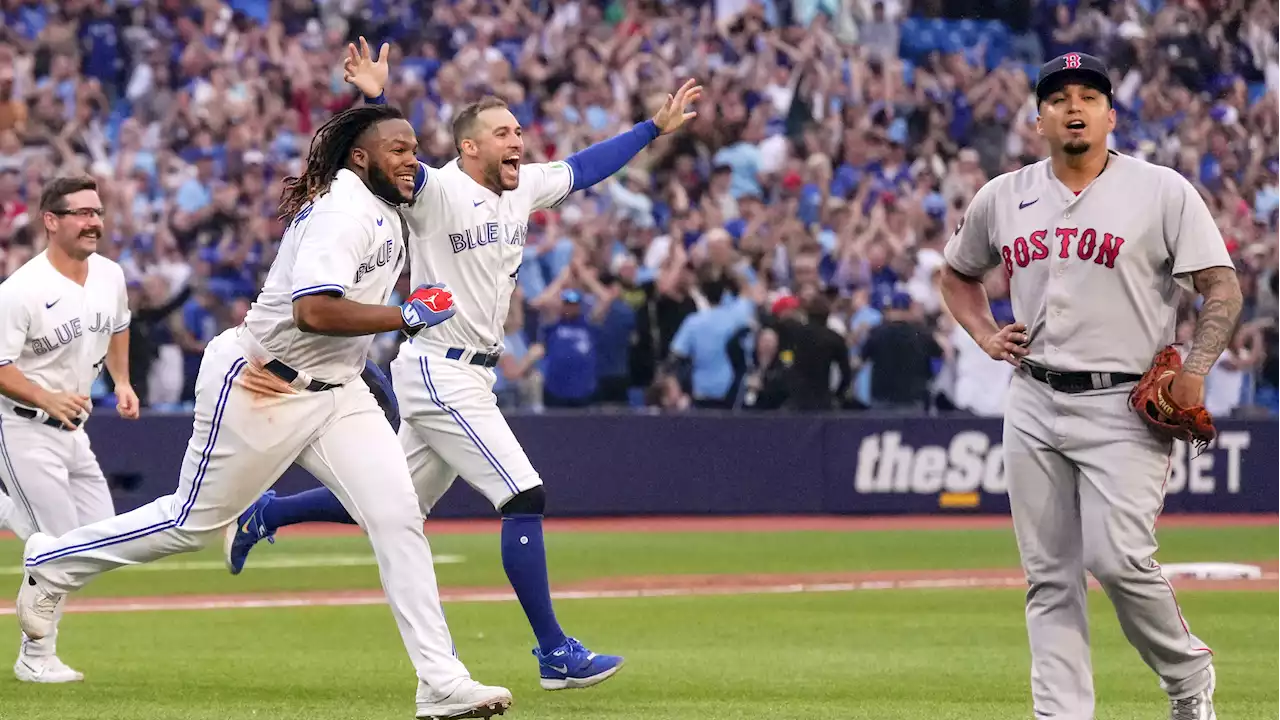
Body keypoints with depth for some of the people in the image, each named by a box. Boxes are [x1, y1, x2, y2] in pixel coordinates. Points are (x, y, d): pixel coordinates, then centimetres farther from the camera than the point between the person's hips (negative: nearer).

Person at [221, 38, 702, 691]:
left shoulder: (522, 189, 8)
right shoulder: (436, 190, -15)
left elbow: (586, 166, 22)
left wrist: (655, 127, 24)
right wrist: (375, 99, -51)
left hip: (470, 375, 9)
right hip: (437, 372, -9)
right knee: (525, 497, -12)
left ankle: (265, 515, 35)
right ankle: (555, 654, -8)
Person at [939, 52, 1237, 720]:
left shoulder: (1162, 191, -3)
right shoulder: (1002, 197, 9)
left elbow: (1222, 287, -5)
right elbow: (957, 273, 26)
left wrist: (1194, 370, -18)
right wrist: (985, 335, 8)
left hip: (1124, 407, -4)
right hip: (1033, 403, 5)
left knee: (1117, 558, -16)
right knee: (1049, 576, 3)